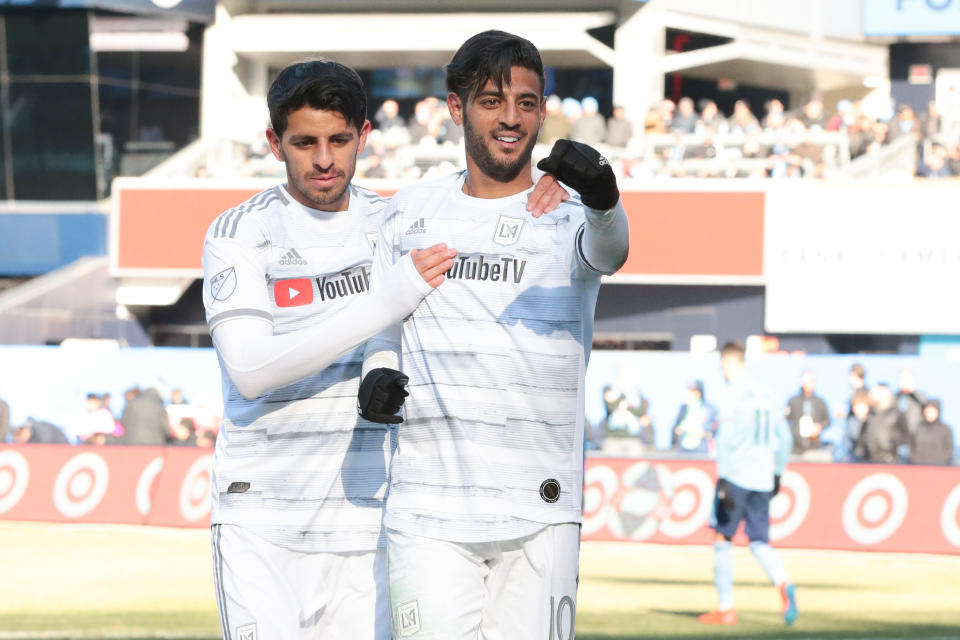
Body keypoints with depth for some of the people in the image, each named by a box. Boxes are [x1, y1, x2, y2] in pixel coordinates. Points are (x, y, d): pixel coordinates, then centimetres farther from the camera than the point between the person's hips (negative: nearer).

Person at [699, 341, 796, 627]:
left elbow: (725, 440, -17)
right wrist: (777, 473, 26)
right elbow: (784, 438, 18)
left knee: (723, 538, 6)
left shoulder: (730, 395, -8)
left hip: (735, 475, -6)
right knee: (759, 542, 8)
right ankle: (783, 584, -21)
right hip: (763, 479, 6)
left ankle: (725, 608, 7)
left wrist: (722, 480, -18)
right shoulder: (765, 394, 13)